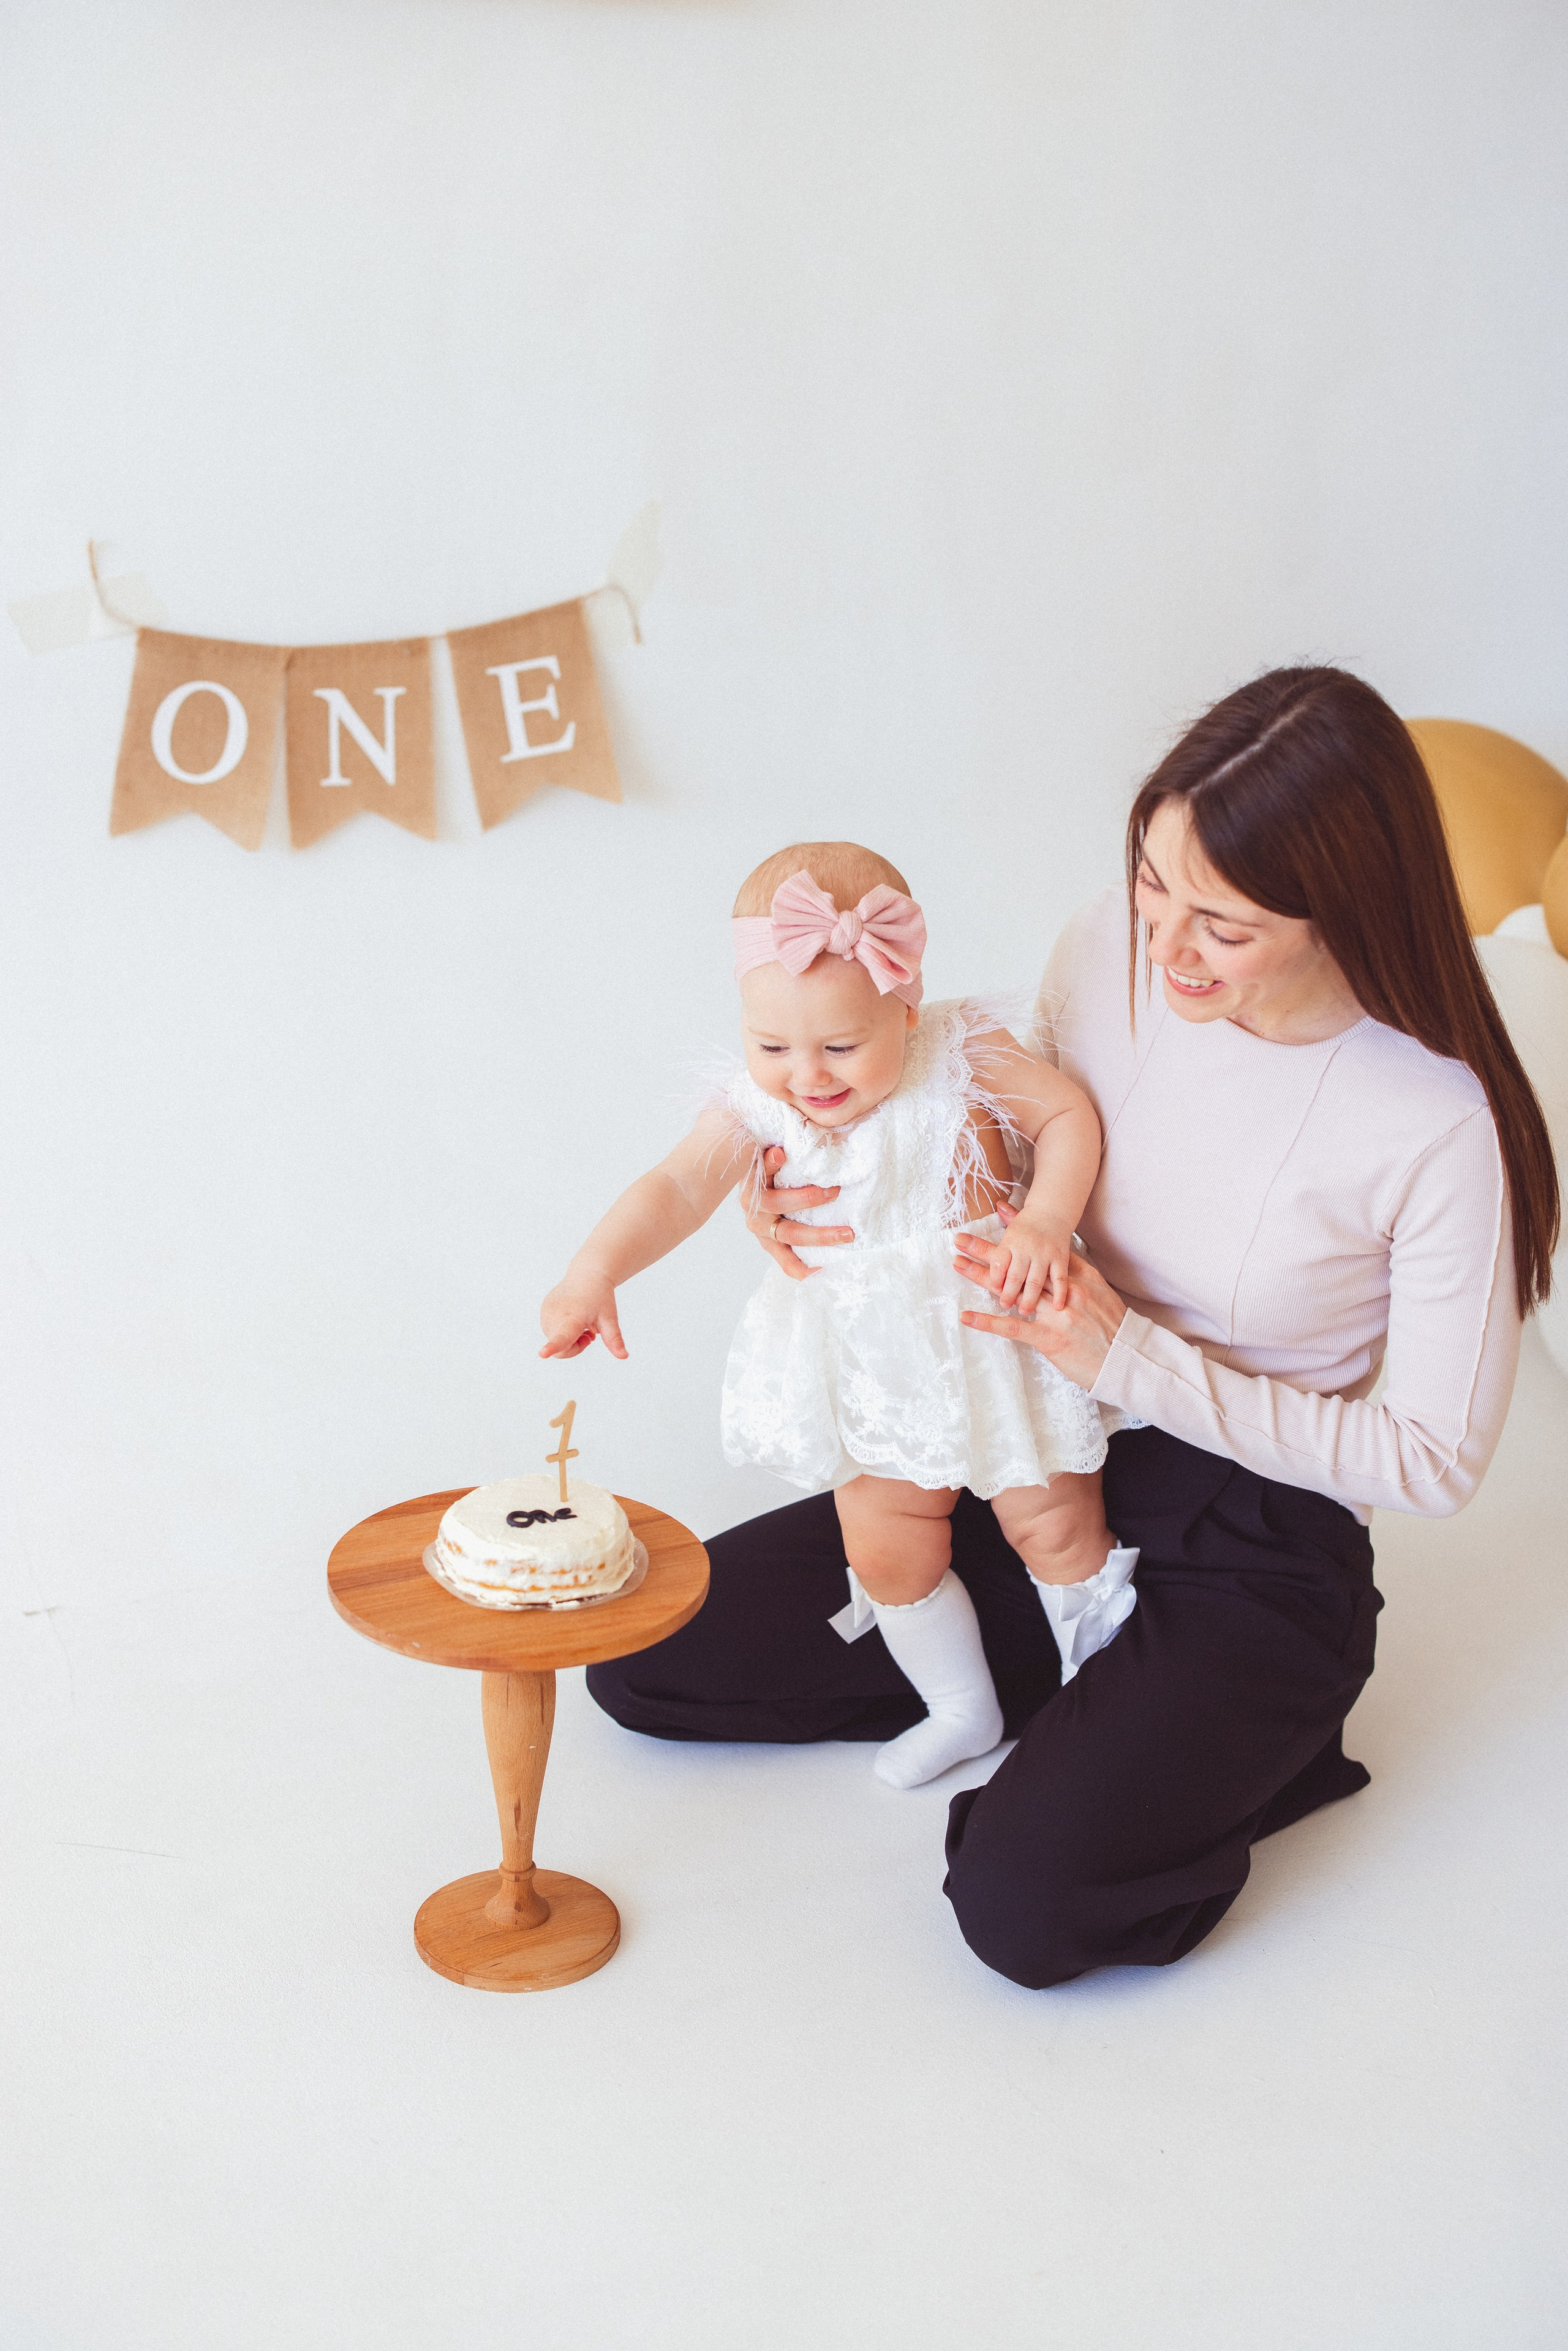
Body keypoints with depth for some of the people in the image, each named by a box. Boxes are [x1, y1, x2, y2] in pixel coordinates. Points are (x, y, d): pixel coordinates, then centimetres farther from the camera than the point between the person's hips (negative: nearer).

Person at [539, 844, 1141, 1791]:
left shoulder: (959, 1062, -20)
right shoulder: (761, 1104, -14)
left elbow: (1069, 1113, -10)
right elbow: (677, 1186, -26)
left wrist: (1045, 1223, -26)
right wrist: (594, 1273, -44)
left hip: (994, 1329, -3)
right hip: (876, 1367, 3)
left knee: (1052, 1527, 9)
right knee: (887, 1551, 11)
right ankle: (963, 1708, 38)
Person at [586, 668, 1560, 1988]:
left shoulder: (1440, 1126, -24)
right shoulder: (1108, 953, -10)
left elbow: (1437, 1460, -15)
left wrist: (1133, 1361, -23)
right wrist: (832, 1208, -11)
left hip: (1251, 1556, -5)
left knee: (1023, 1906, -26)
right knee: (645, 1659, 0)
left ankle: (1243, 1753, 5)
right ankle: (1075, 1716, 9)